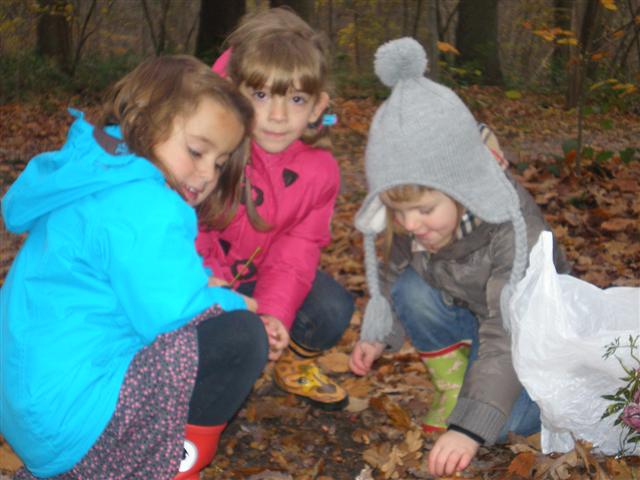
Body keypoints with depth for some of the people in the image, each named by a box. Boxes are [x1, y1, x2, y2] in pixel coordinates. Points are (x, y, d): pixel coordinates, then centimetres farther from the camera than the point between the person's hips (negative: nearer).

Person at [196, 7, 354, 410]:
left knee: (333, 310, -16)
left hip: (255, 276, 4)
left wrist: (273, 314, -33)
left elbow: (295, 251, -14)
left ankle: (296, 364, 17)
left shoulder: (320, 172, -13)